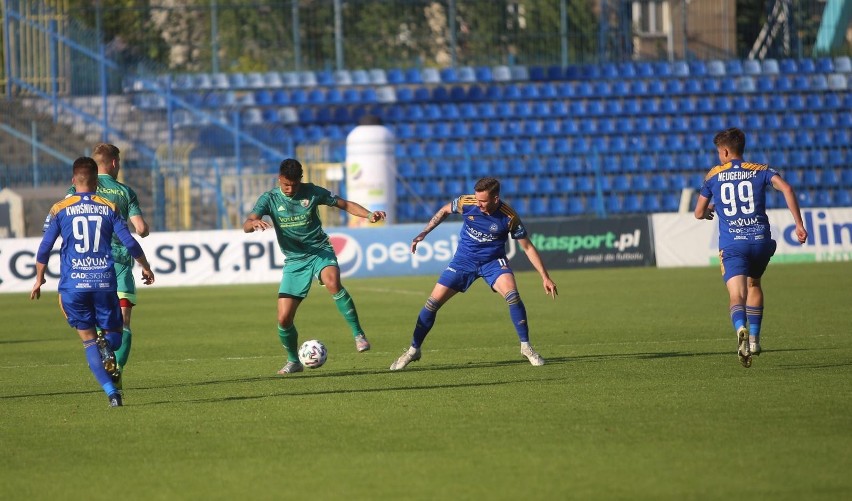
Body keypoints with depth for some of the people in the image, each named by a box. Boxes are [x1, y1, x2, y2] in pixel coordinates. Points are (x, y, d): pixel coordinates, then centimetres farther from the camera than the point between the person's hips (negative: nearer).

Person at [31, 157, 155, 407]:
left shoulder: (60, 209, 3)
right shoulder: (109, 208, 5)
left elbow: (44, 249, 4)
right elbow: (130, 243, 3)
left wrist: (39, 280, 18)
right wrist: (146, 267, 20)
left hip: (73, 283, 0)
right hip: (105, 282, 0)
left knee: (88, 339, 9)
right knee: (113, 334, 15)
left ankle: (112, 392, -8)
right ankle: (107, 347, -24)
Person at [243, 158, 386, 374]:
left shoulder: (312, 192, -2)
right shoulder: (269, 199, -2)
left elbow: (344, 204, 8)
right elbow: (246, 226, -14)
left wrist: (369, 215, -9)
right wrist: (255, 223, -39)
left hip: (320, 252, -2)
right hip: (294, 260, 2)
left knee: (332, 281, -37)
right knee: (284, 318, -7)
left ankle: (358, 334, -27)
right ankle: (294, 361, 20)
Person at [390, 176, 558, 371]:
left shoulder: (509, 217, -22)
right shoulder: (466, 203, -18)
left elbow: (527, 247, -12)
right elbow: (445, 211, 6)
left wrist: (545, 277, -13)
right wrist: (424, 233, 2)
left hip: (493, 261, -2)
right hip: (464, 260, 2)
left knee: (512, 294, -28)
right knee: (433, 301, -5)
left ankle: (526, 346, -14)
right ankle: (414, 350, 11)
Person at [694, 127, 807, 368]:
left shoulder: (714, 176, 10)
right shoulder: (760, 171, 10)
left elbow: (699, 213, 16)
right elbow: (786, 188, -9)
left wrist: (710, 209, 40)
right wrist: (799, 224, -8)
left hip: (731, 244, -2)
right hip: (760, 239, 2)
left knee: (737, 295, -11)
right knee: (753, 285, 28)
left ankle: (741, 330, -42)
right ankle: (754, 339, 26)